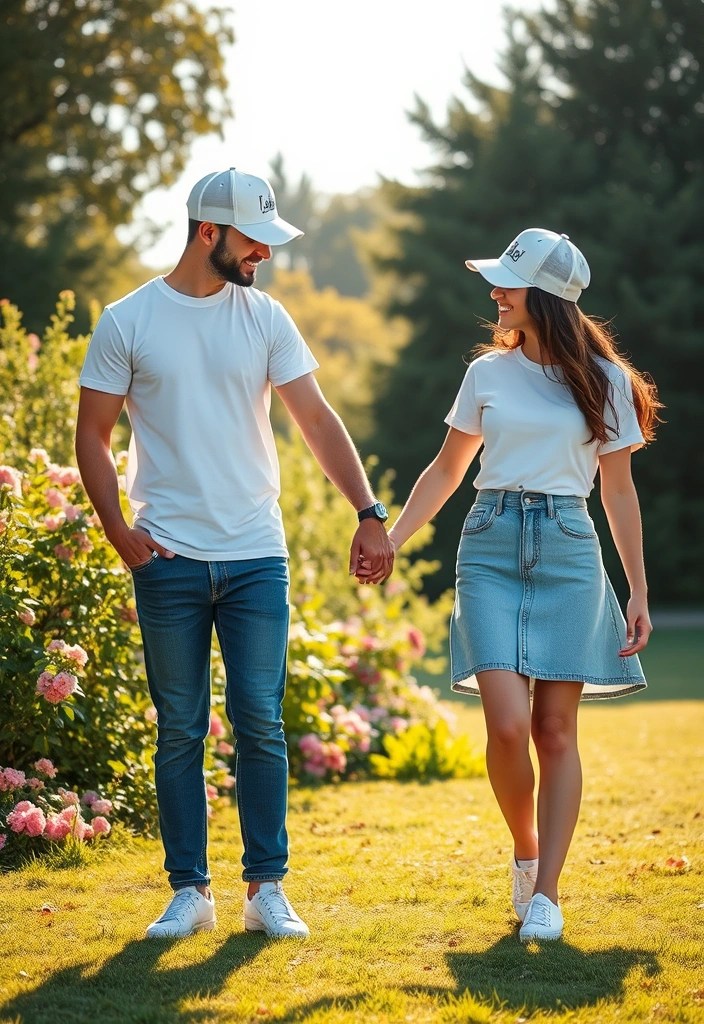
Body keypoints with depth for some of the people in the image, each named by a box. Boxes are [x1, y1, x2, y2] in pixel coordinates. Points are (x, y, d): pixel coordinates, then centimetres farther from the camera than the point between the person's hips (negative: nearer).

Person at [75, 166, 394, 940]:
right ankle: (189, 890, 13)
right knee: (179, 732, 5)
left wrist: (369, 512, -6)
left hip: (256, 557, 1)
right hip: (168, 559, -1)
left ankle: (266, 889, 8)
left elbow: (316, 419, 3)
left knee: (261, 725, 0)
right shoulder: (127, 323, -1)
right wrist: (117, 528, -8)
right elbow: (93, 434, 3)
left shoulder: (265, 318, 5)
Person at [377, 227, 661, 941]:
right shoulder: (488, 373, 8)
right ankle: (525, 851, 13)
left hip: (569, 553, -1)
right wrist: (389, 540, 9)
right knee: (507, 725, -12)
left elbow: (618, 492, 7)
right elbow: (446, 471, 17)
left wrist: (639, 590, 4)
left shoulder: (603, 380, 3)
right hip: (491, 546, 1)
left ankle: (546, 893, 3)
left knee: (555, 730, -3)